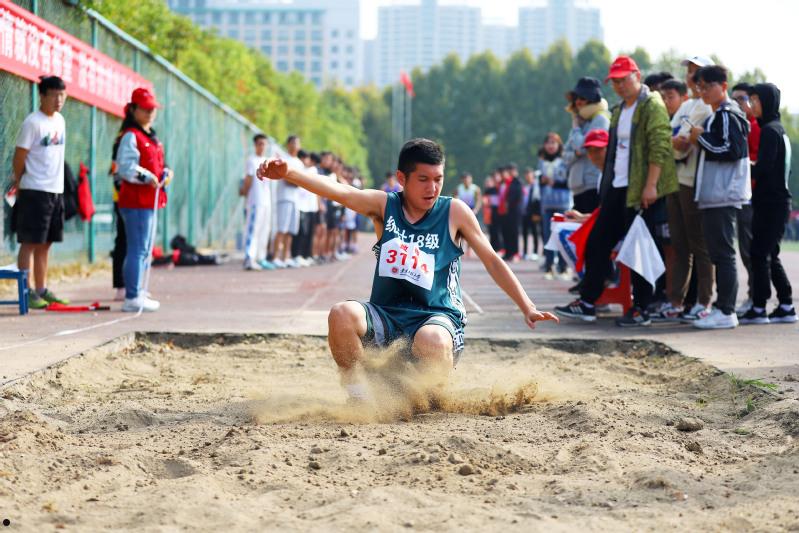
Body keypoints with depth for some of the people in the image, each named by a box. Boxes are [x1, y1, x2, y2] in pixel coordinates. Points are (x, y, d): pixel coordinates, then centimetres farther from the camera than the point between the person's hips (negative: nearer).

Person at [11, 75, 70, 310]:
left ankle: (41, 290, 18)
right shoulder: (33, 122, -12)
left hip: (56, 190, 7)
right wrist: (19, 182, 2)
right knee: (30, 242, -4)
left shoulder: (60, 120, 11)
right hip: (35, 191, -7)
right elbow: (20, 156, -10)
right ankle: (28, 292, -3)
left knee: (45, 244, 12)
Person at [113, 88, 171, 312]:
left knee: (145, 250, 16)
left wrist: (165, 174, 6)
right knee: (138, 249, -11)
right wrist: (146, 177, -25)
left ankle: (137, 293, 24)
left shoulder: (151, 137, 20)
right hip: (135, 201, -10)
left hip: (151, 199, 10)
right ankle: (132, 298, -10)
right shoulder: (130, 136, -10)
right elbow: (126, 168, -19)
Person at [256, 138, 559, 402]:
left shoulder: (454, 212, 0)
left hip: (437, 315, -2)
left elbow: (492, 261, 6)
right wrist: (288, 173, -31)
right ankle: (358, 396, -9)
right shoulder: (384, 205, 3)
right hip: (385, 315, 2)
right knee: (342, 314, -29)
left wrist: (527, 308, 0)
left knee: (432, 342, -38)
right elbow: (338, 192, -14)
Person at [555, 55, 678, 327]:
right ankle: (586, 303, 12)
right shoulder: (618, 111, 19)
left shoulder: (652, 106, -9)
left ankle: (641, 309, 3)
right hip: (615, 188, 9)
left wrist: (650, 185, -23)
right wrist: (606, 185, 18)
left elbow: (659, 146, -17)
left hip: (639, 190, -9)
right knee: (596, 243, 7)